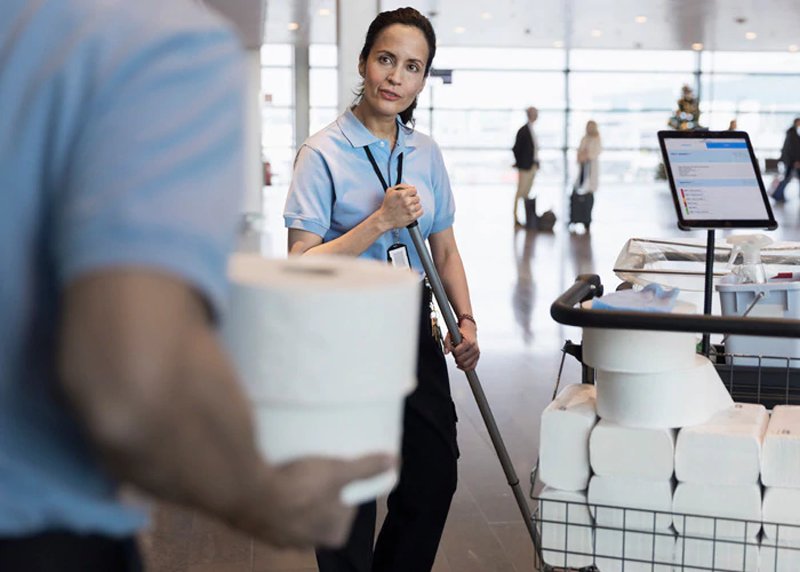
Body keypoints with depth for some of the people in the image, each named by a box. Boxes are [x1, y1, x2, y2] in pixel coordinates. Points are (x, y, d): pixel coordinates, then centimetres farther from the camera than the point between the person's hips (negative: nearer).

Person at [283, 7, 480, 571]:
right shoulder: (323, 153, -11)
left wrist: (466, 319, -1)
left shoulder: (426, 152, 6)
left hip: (413, 329, 6)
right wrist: (381, 221, -23)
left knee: (434, 479, 13)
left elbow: (444, 249, 13)